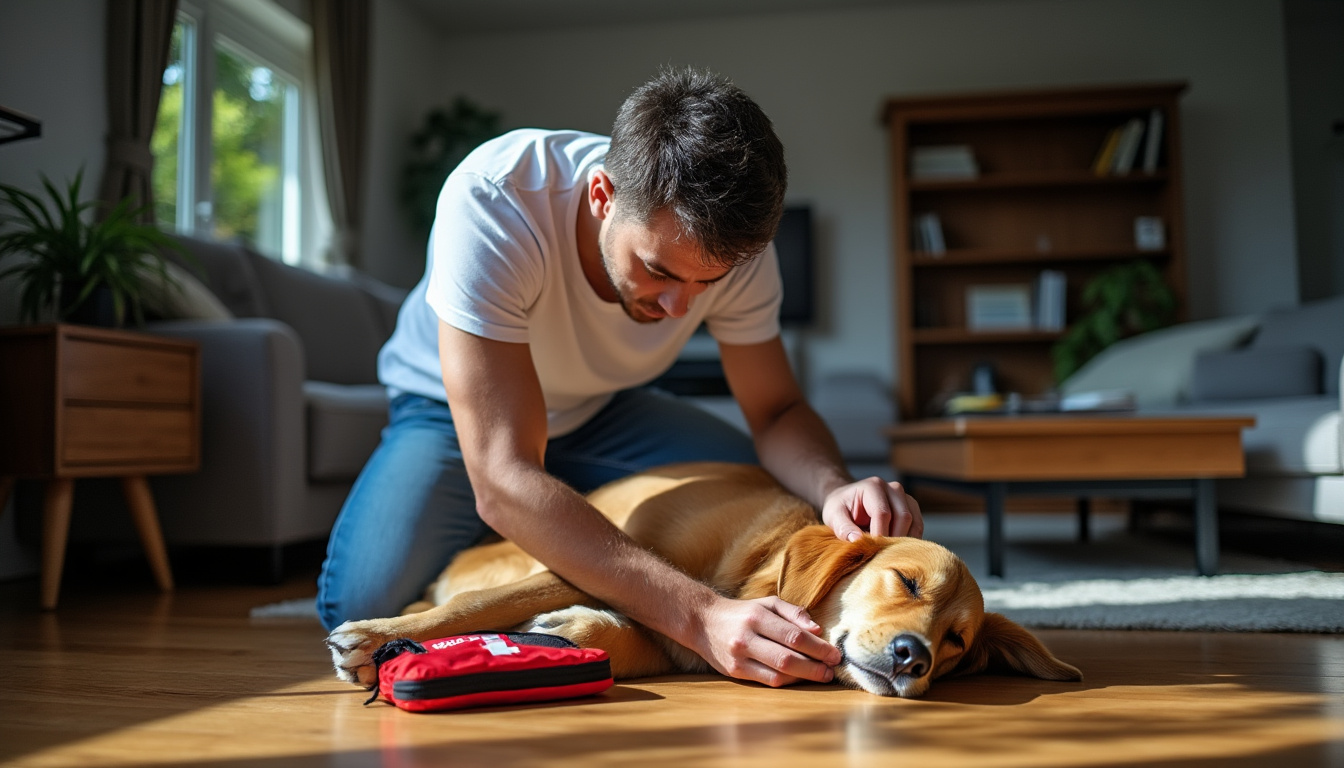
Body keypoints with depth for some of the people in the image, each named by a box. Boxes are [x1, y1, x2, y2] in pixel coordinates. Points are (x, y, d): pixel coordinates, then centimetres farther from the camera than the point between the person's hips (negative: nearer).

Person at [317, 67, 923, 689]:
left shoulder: (732, 241, -25)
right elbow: (503, 480, -44)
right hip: (455, 413, -3)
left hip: (600, 410, 4)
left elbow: (778, 411, -11)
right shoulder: (492, 203, -39)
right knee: (365, 598, -29)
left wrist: (834, 488, -36)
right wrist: (700, 615, -53)